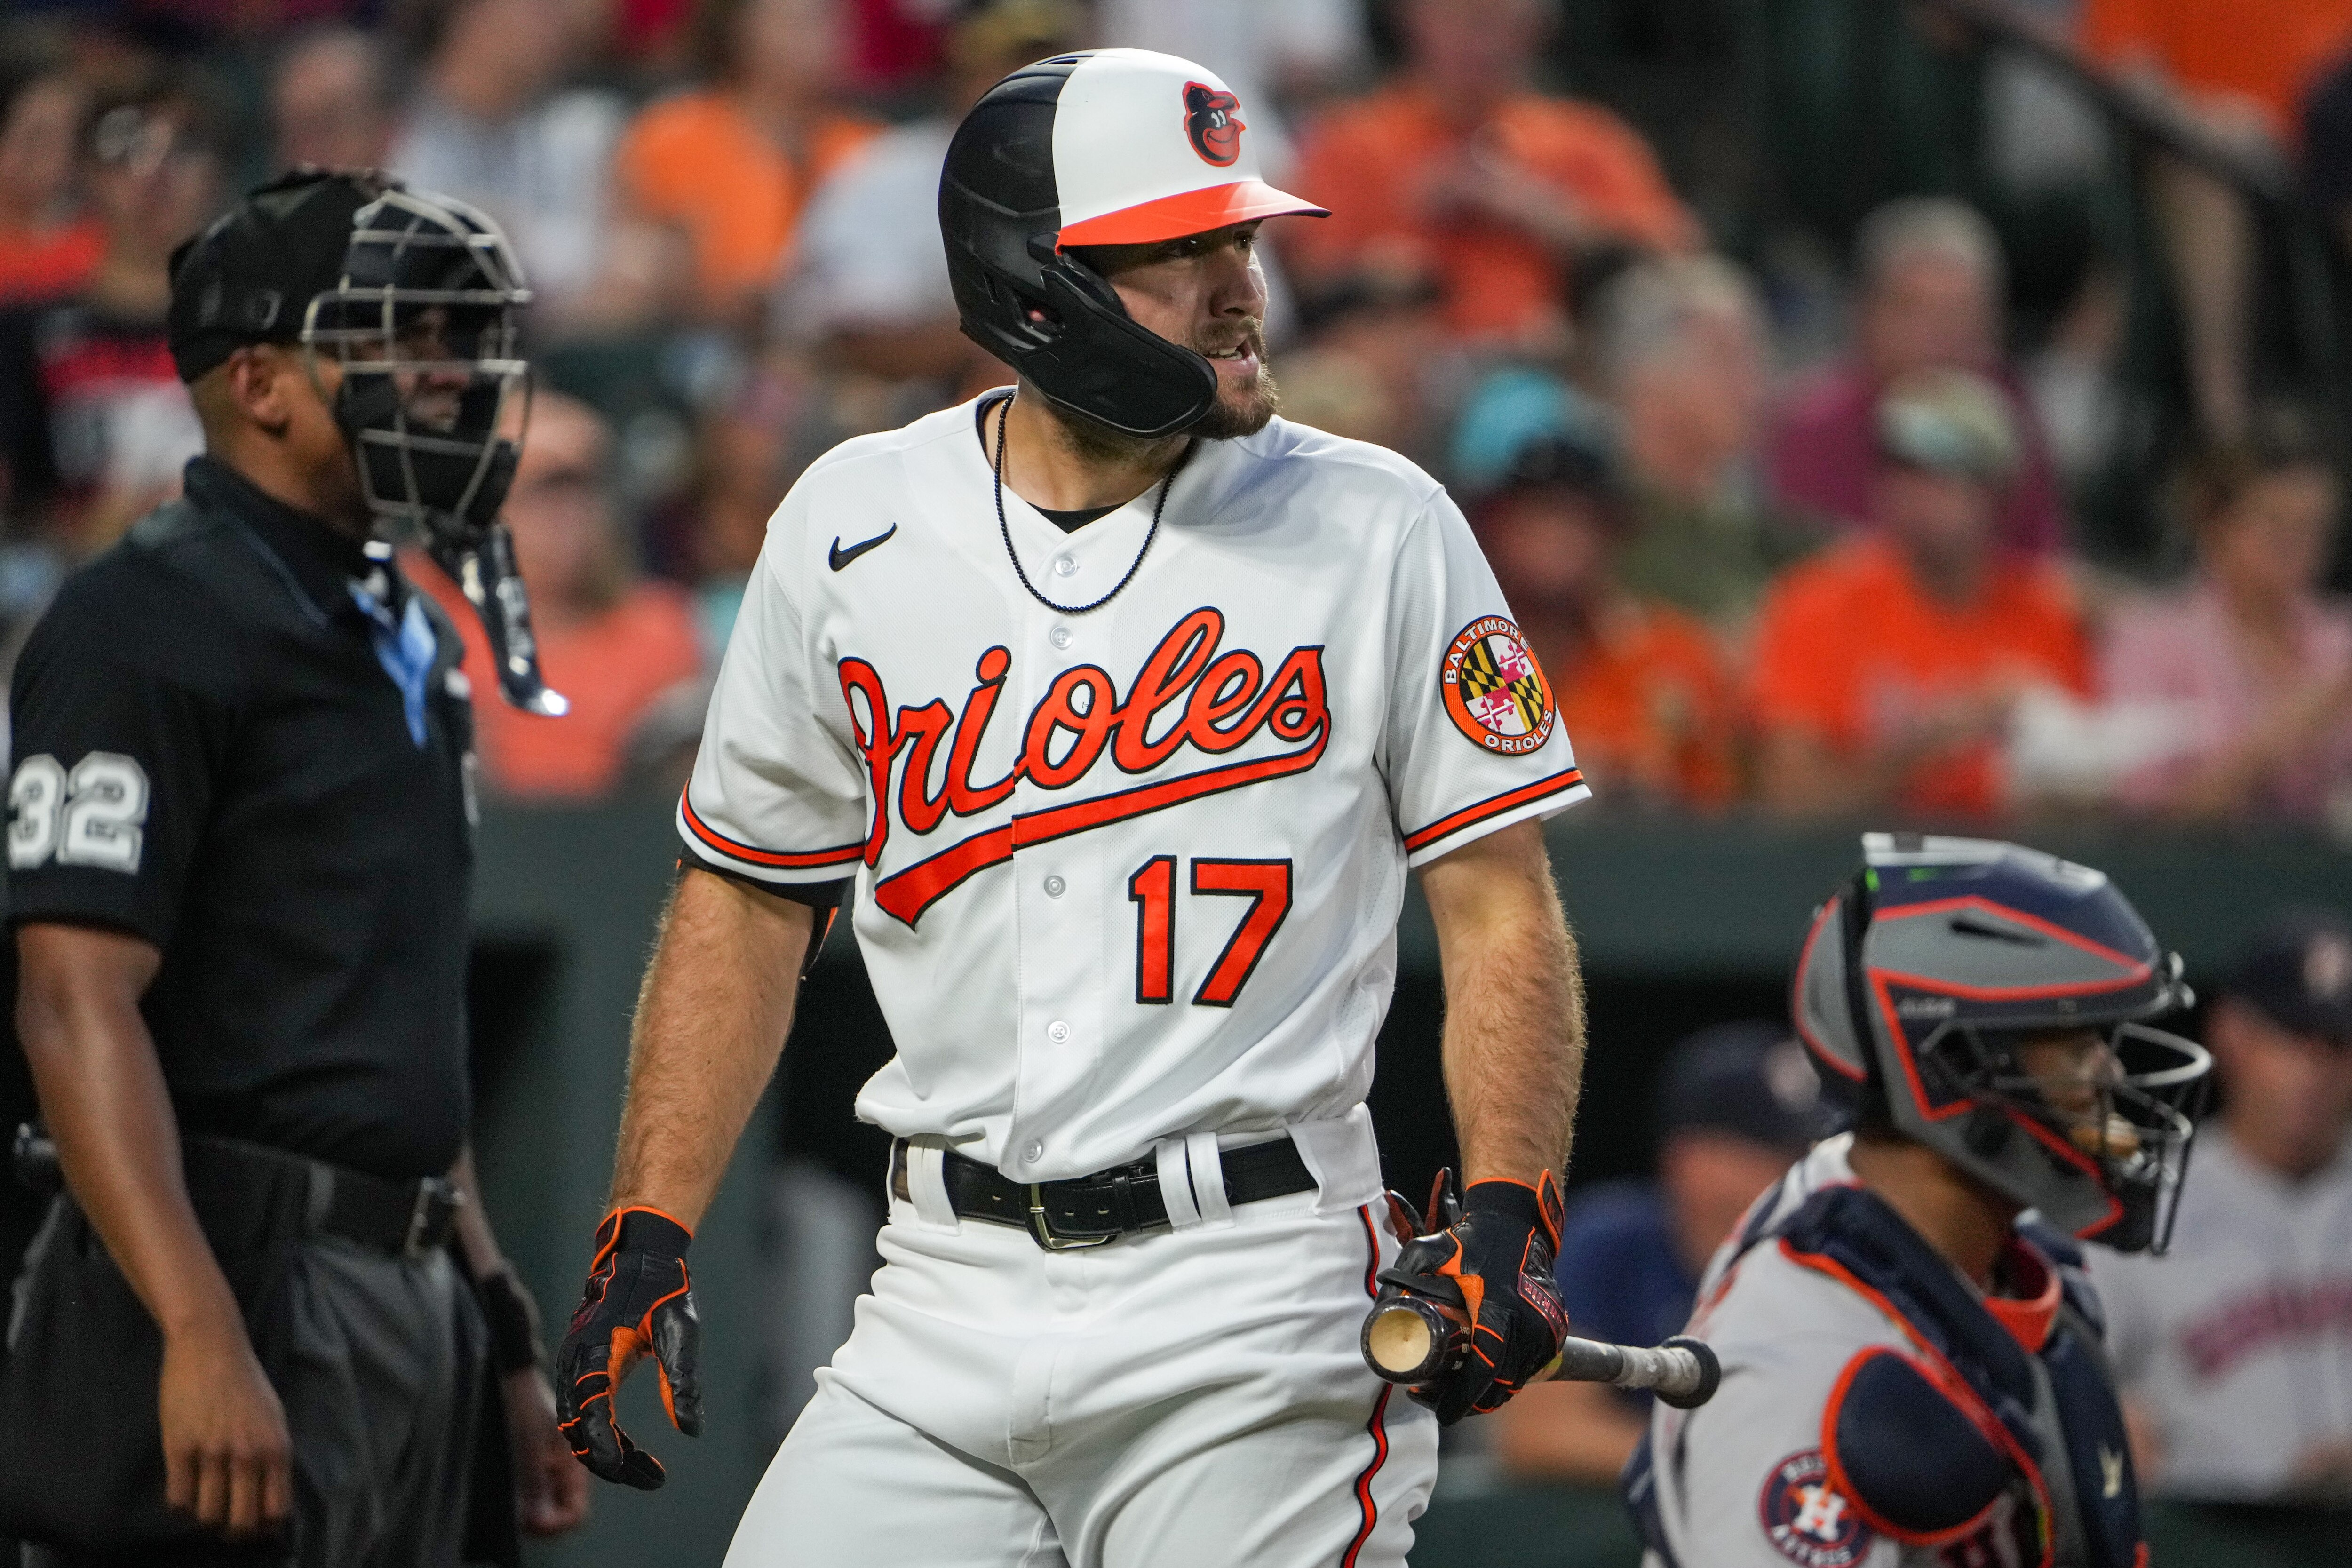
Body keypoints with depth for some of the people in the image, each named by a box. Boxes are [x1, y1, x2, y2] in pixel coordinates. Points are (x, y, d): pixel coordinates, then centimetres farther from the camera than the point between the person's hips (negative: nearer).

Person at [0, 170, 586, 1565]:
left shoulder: (404, 639, 19)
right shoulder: (154, 626, -11)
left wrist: (504, 1339, 21)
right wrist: (201, 1336, -27)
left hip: (413, 1294, 9)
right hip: (244, 1284, -9)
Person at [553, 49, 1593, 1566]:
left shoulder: (1377, 530, 0)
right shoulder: (850, 531, 6)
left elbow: (1502, 906, 1)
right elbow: (747, 901, 14)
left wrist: (1509, 1215, -13)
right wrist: (649, 1240, 7)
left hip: (1249, 1305, -2)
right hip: (946, 1304, 2)